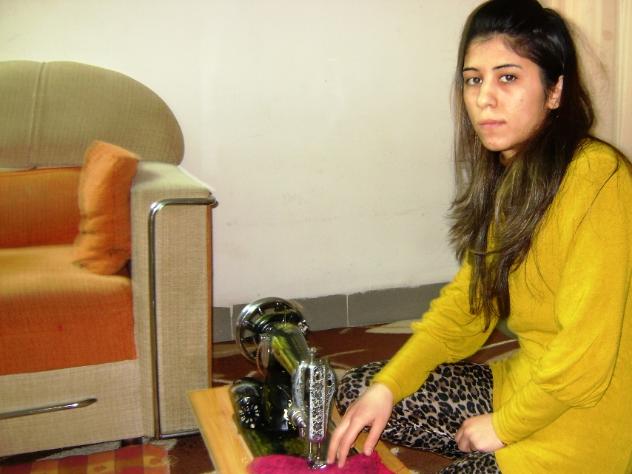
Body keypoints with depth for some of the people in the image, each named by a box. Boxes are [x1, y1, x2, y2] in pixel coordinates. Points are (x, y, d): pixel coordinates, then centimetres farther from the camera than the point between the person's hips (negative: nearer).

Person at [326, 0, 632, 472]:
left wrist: (505, 426, -10)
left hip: (587, 413, -8)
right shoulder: (505, 177, 5)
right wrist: (387, 387, -4)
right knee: (359, 389, 6)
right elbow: (463, 303, 6)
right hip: (525, 380, 8)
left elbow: (587, 346, -23)